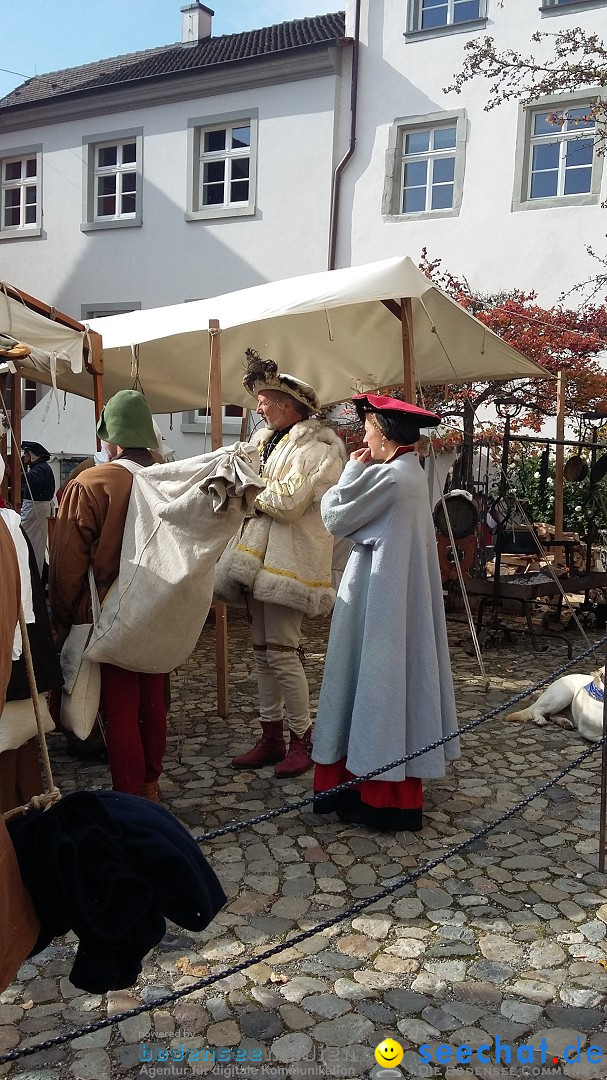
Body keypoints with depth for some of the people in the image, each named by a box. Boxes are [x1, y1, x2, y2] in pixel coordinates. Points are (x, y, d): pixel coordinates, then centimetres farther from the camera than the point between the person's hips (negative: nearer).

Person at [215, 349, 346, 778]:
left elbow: (288, 502, -19)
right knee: (263, 650, 11)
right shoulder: (267, 440, 17)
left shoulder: (315, 447, -9)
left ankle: (302, 739, 8)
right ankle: (270, 738, 21)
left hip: (291, 560, -9)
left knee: (282, 651, -8)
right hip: (261, 557, 9)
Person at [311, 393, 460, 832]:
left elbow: (336, 519, -11)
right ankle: (398, 788, 26)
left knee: (379, 679, -2)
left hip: (382, 594, -10)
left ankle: (383, 796, 8)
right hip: (405, 590, 10)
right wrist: (362, 471, 8)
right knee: (398, 677, 15)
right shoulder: (413, 473, 10)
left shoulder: (387, 476, -19)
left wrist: (352, 470, -2)